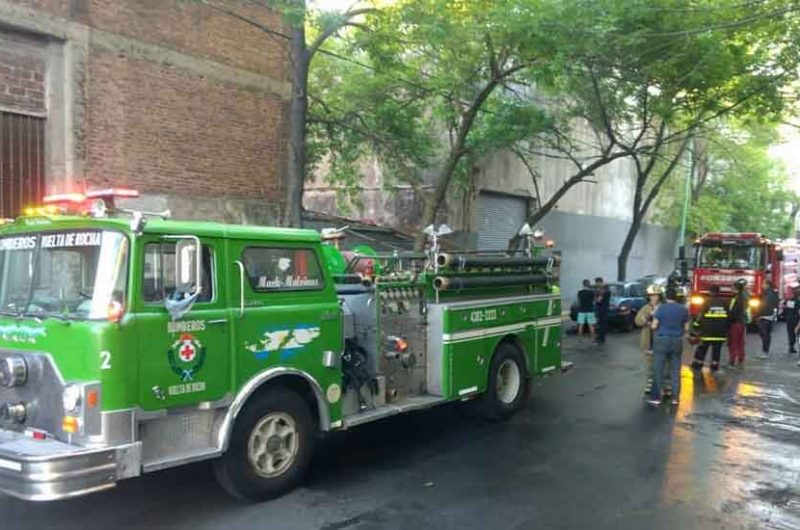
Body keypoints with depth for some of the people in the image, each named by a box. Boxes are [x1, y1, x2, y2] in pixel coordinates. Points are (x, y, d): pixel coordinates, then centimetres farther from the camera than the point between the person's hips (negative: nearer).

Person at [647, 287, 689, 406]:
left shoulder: (661, 308, -9)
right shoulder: (683, 309, 2)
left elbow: (654, 326, -8)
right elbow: (686, 328, 7)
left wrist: (650, 324, 13)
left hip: (662, 341, -3)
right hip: (677, 342, 3)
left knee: (659, 370, 1)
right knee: (676, 371, 9)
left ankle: (656, 397, 1)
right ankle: (675, 397, 10)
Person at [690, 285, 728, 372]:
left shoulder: (708, 301, -6)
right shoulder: (724, 302, 6)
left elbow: (701, 314, -8)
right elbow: (728, 316, 11)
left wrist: (696, 325, 0)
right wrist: (726, 329, 19)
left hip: (708, 329, -3)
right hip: (720, 330, 3)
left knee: (702, 348, 5)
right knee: (717, 349, 9)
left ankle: (697, 364, 7)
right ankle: (714, 366, 11)